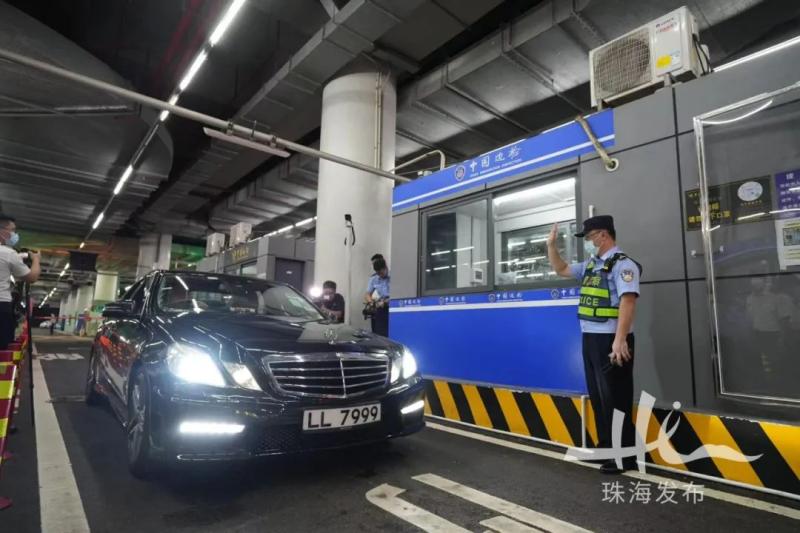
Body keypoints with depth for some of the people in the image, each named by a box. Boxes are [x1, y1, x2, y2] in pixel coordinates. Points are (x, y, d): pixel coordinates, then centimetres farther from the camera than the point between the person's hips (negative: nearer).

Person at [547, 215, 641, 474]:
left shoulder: (622, 264, -13)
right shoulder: (591, 264, 14)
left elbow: (627, 302, -22)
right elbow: (562, 270, 27)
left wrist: (620, 340, -28)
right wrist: (551, 245, 16)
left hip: (610, 340, -9)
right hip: (590, 338, 9)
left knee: (615, 399, 0)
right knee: (597, 396, 17)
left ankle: (624, 456, 13)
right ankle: (605, 447, 30)